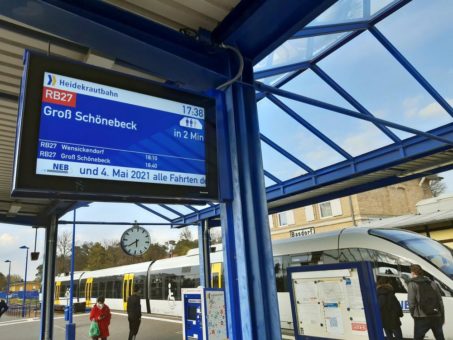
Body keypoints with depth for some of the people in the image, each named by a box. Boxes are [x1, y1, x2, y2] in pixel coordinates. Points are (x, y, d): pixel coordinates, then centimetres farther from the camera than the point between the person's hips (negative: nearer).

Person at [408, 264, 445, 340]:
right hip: (436, 317, 5)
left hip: (422, 318, -5)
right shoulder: (432, 283, 15)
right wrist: (442, 317, 18)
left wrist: (413, 315, 5)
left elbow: (411, 302, -9)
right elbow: (440, 301, 13)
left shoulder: (412, 284, -1)